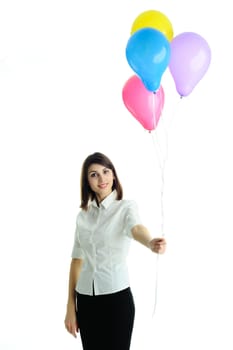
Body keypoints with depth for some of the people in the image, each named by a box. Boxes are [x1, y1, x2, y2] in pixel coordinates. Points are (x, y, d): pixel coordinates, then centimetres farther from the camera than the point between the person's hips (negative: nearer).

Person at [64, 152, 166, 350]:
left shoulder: (126, 207, -7)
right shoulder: (83, 215, 7)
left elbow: (136, 228, -30)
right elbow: (77, 260, 10)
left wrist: (150, 243, -53)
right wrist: (70, 305, 6)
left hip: (117, 297, -4)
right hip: (86, 300, 4)